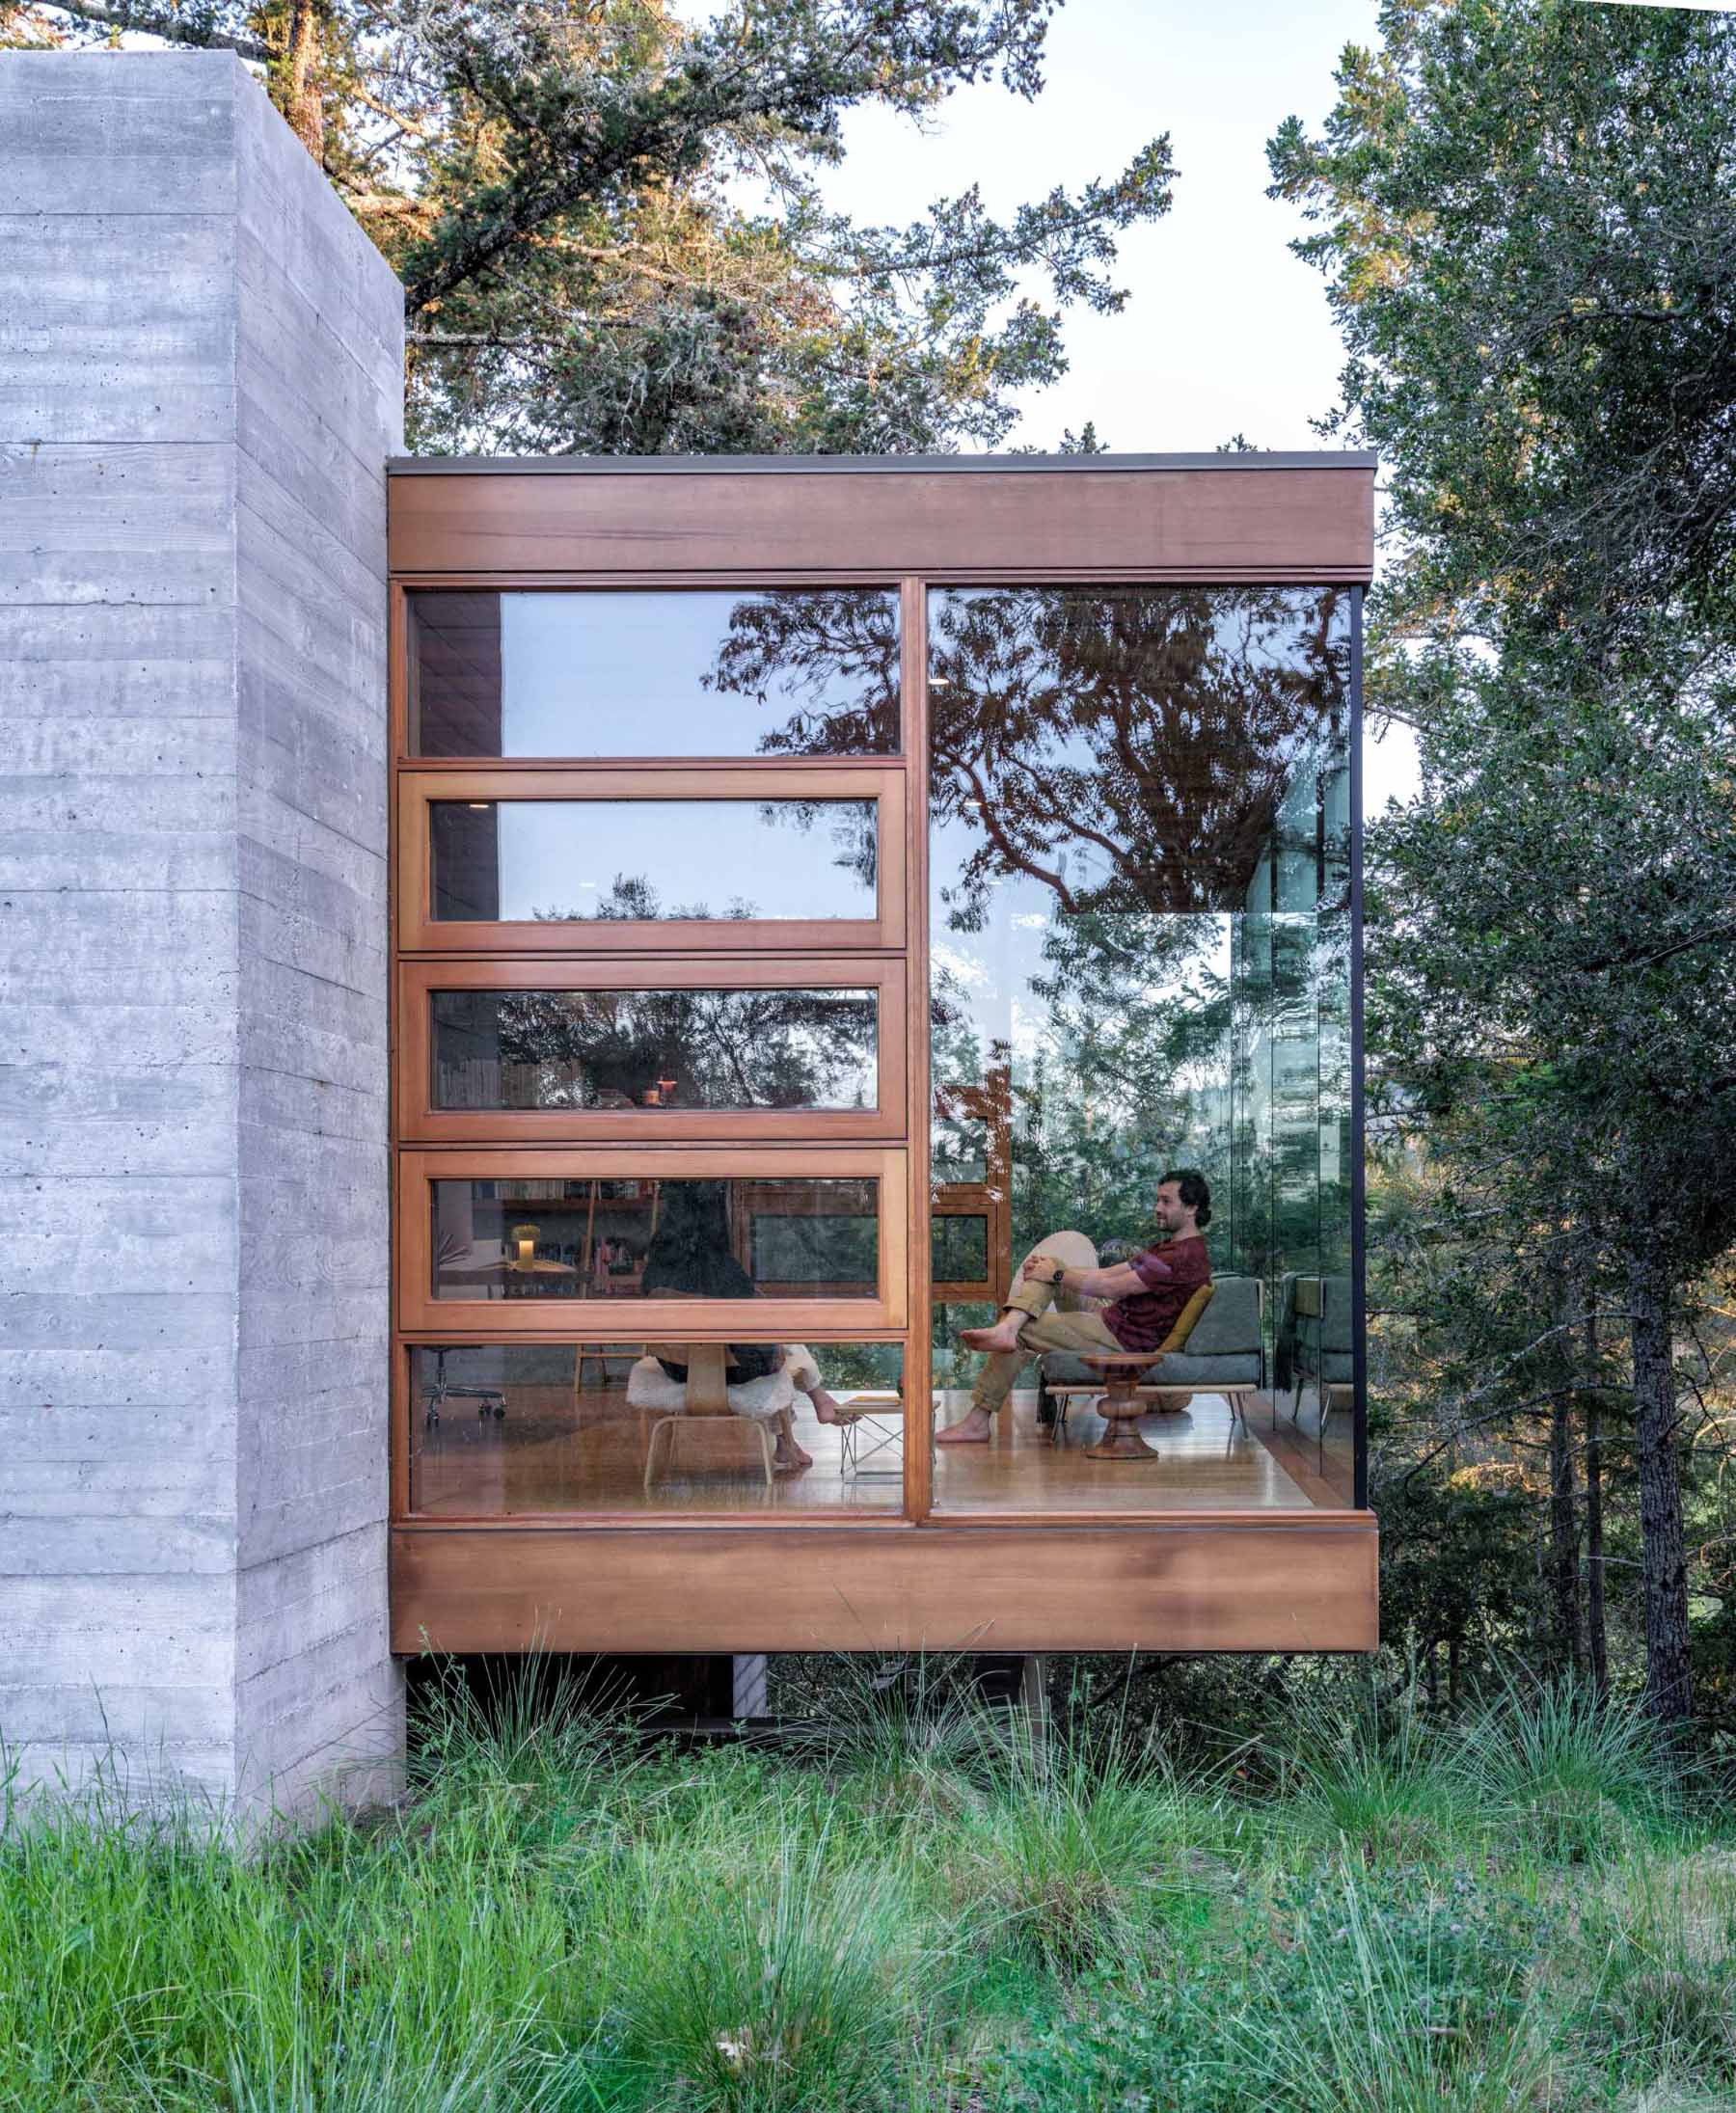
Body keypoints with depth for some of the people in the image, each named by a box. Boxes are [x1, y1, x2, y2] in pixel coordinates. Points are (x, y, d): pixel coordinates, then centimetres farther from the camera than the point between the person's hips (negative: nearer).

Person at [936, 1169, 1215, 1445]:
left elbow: (1111, 1288, -21)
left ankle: (978, 1421, -4)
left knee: (1021, 1331, -10)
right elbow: (1110, 1273, 12)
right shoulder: (1172, 1247, 15)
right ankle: (1007, 1327, -17)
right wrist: (1052, 1270, -1)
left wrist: (1057, 1275, -10)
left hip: (1122, 1340, -10)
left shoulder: (1188, 1257, -19)